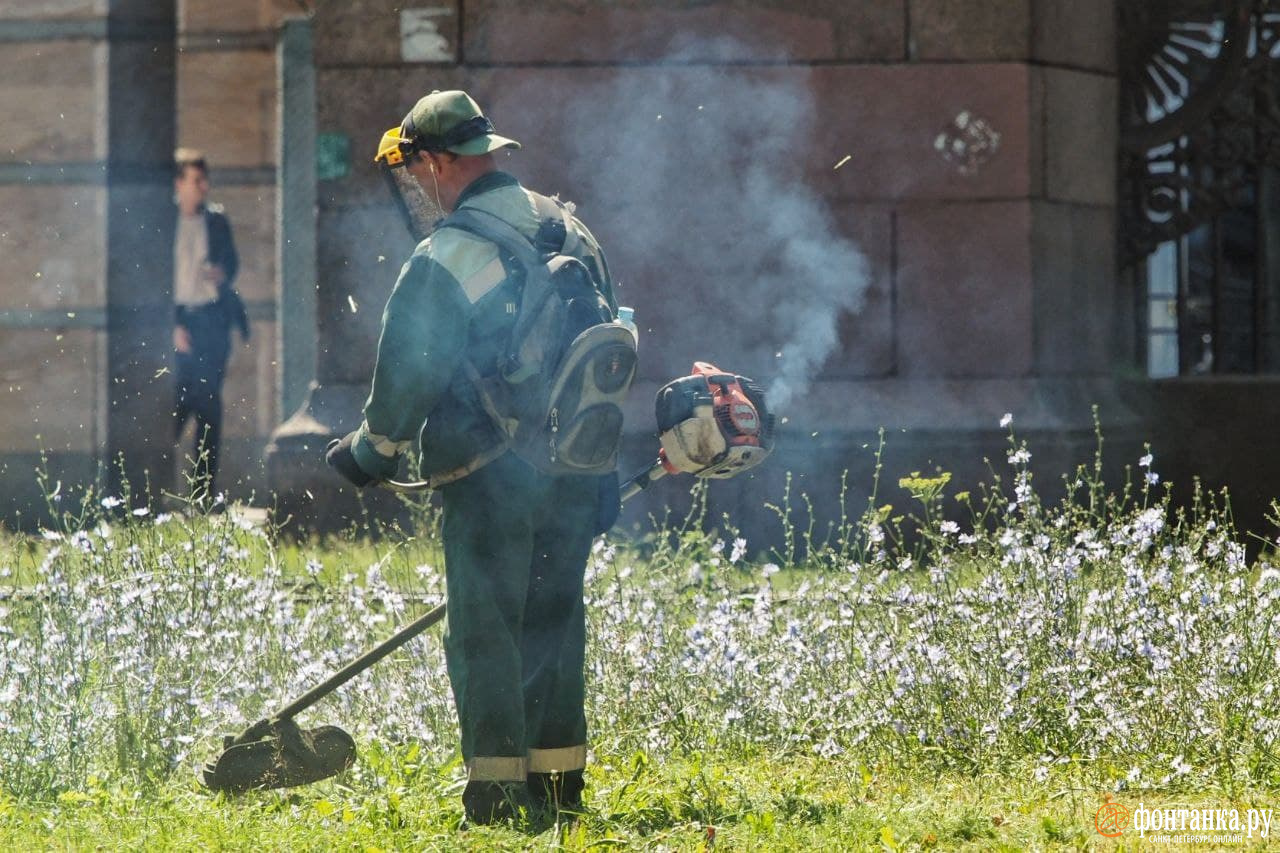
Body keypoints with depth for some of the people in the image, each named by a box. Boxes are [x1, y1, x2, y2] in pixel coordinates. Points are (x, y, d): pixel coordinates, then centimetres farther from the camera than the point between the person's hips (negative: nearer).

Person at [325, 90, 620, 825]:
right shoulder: (572, 232, 9)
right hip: (576, 472, 6)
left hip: (489, 475, -6)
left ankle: (498, 785, -2)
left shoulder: (444, 258, -13)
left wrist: (374, 451, 7)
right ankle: (560, 777, 18)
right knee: (554, 619, 15)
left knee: (484, 627, 0)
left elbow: (409, 377, -10)